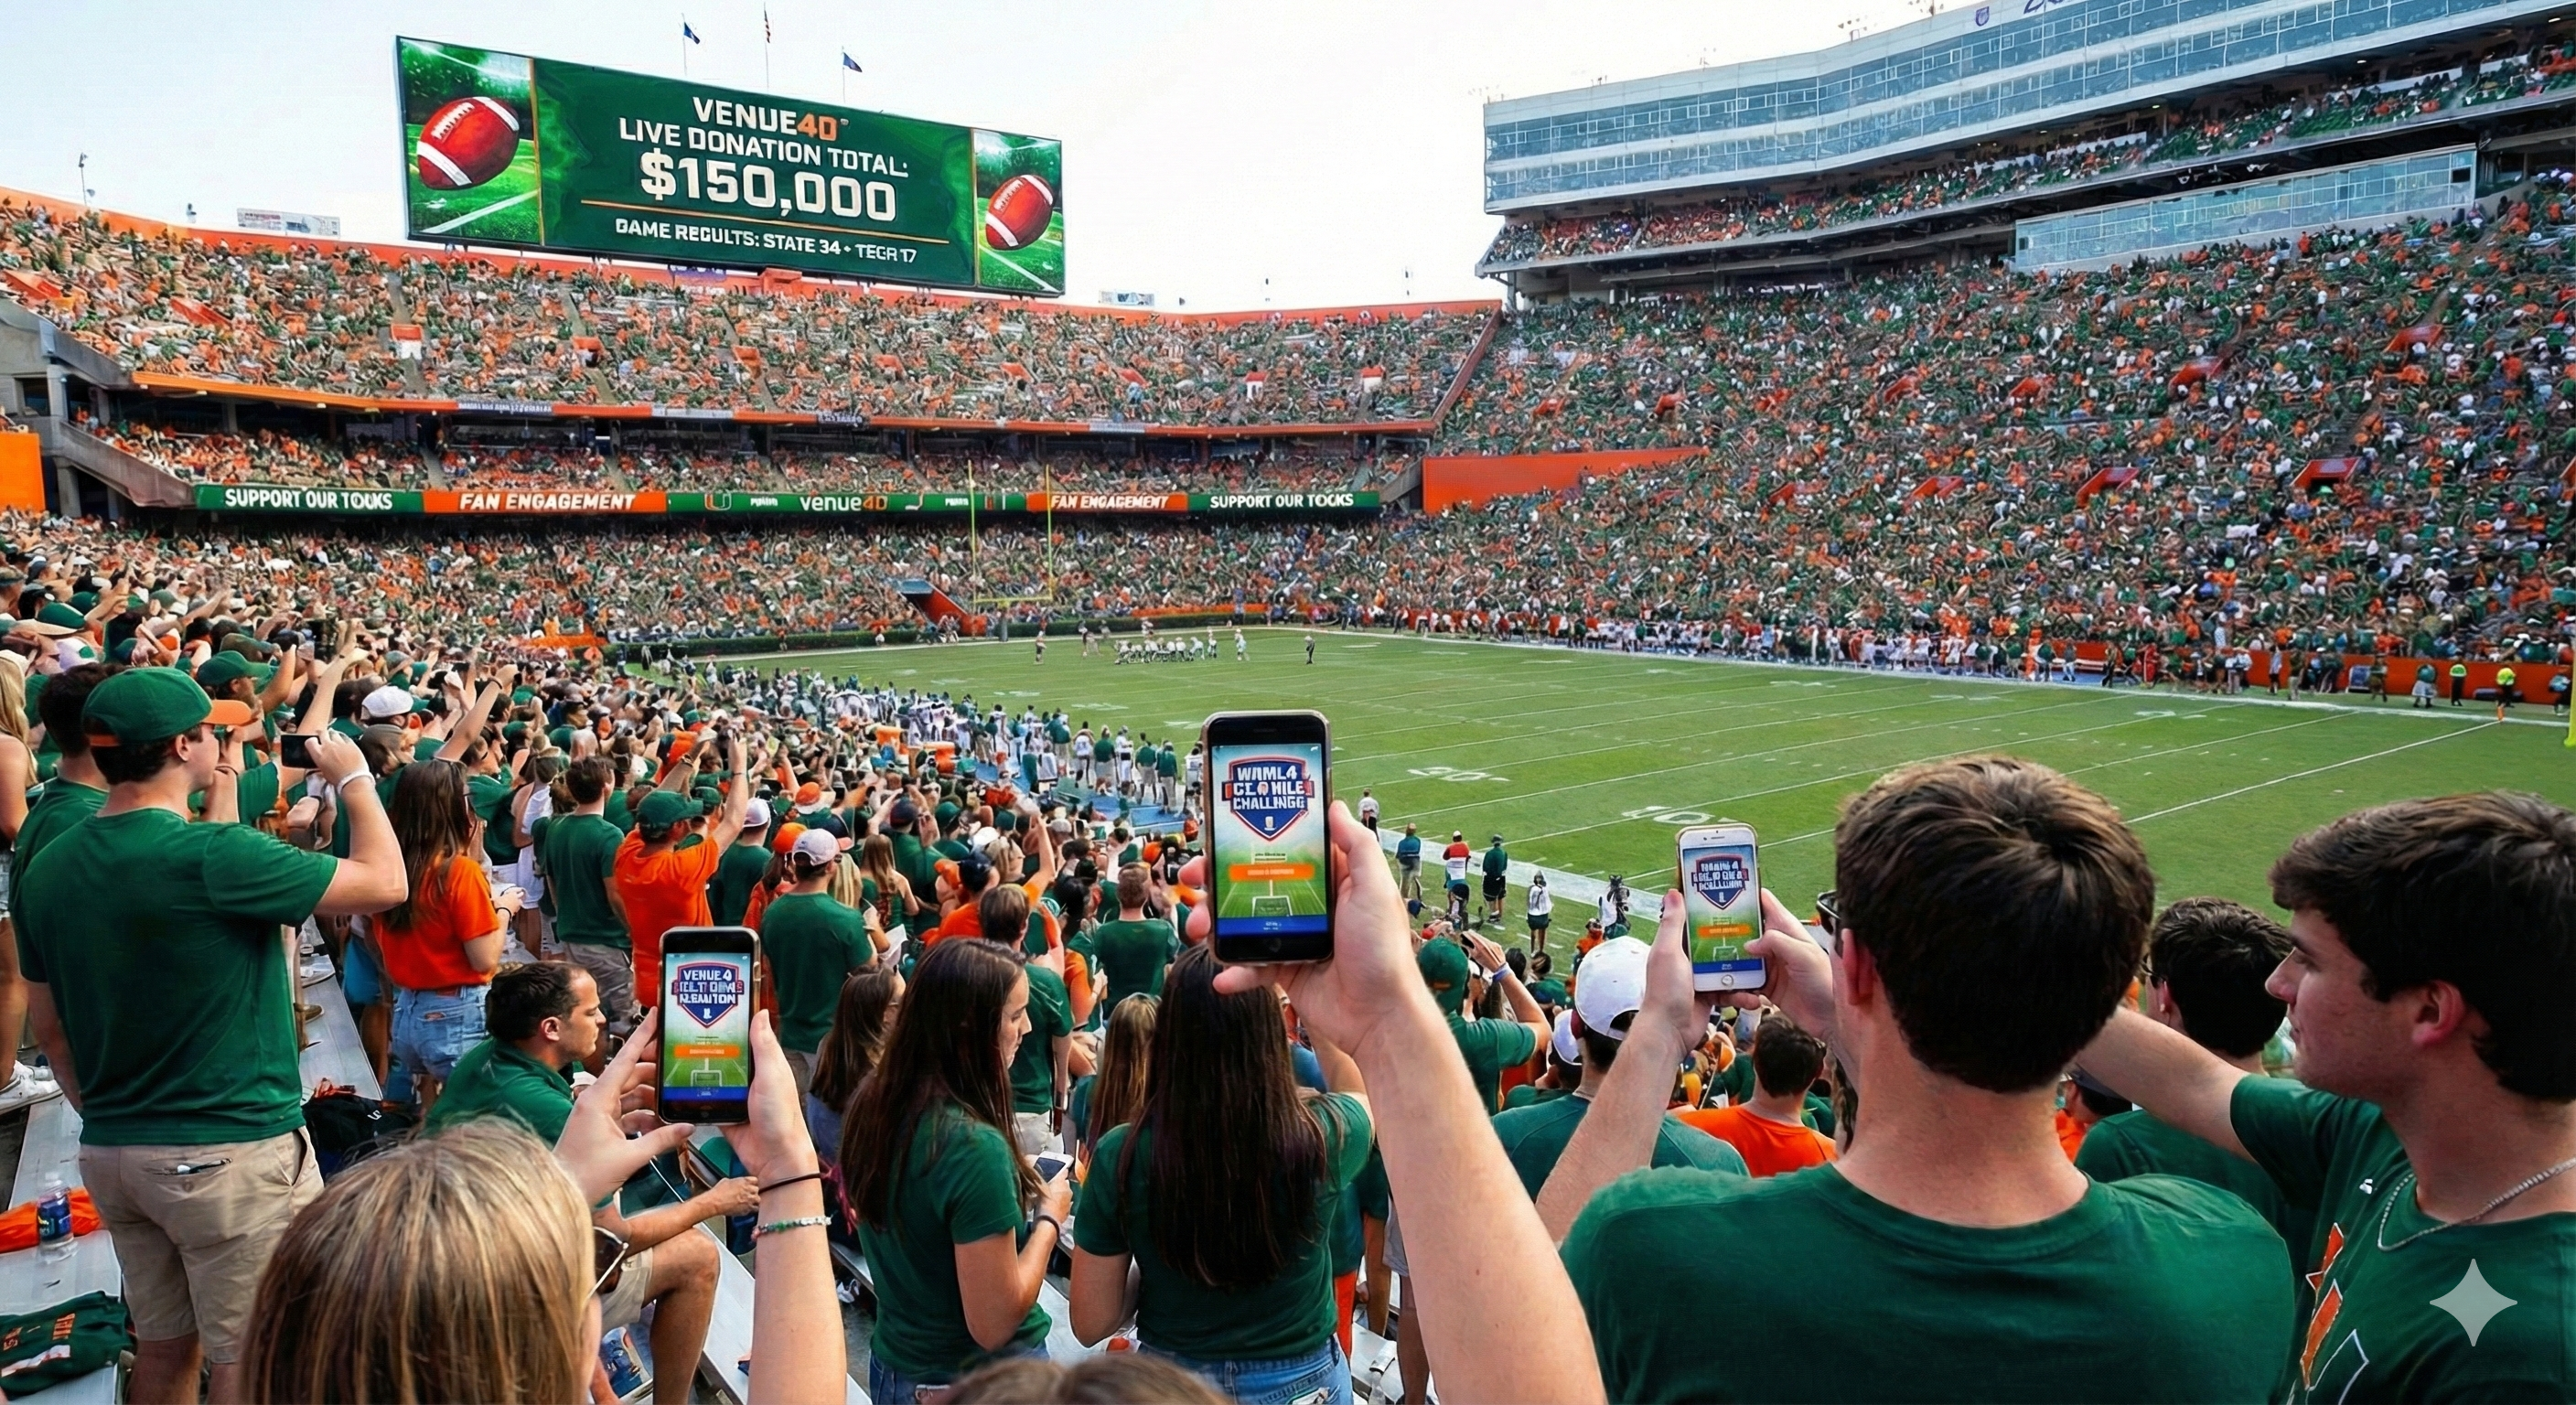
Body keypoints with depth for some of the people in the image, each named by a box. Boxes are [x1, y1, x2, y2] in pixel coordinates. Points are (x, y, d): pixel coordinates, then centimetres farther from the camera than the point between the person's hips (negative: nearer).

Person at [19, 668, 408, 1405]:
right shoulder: (211, 856, -21)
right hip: (232, 1151, -7)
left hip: (112, 1152, 8)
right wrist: (355, 778, -1)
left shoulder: (48, 868, 2)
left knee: (165, 1345, 21)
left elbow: (48, 1027, 12)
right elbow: (385, 882, -15)